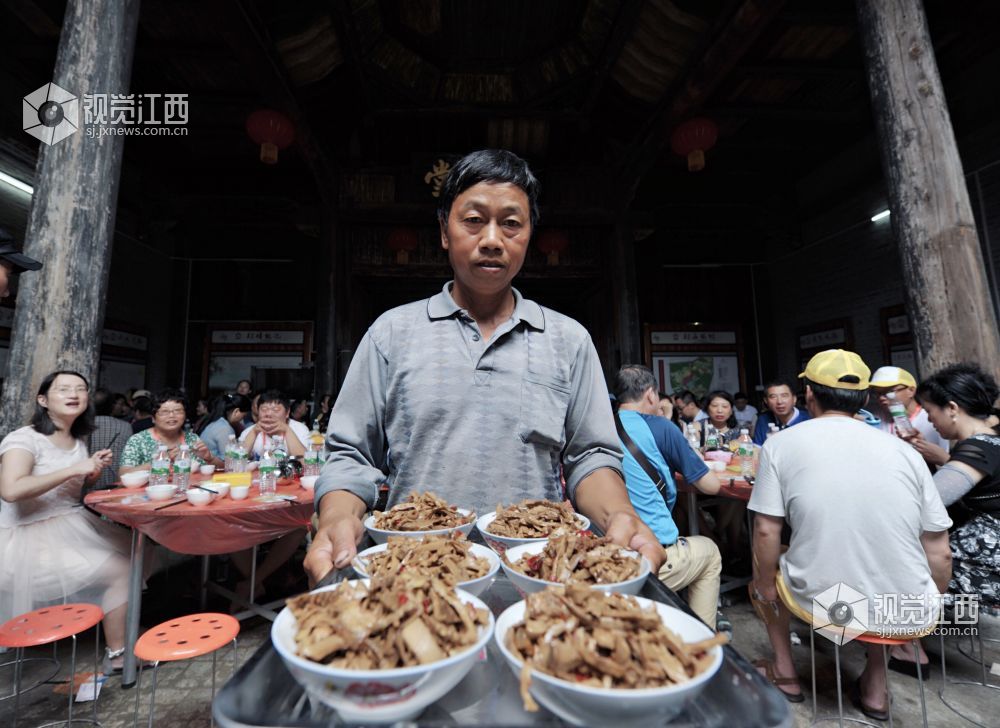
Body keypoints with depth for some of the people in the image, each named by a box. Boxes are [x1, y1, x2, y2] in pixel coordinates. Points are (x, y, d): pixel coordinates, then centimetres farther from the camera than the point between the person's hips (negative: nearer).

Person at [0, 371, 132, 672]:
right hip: (31, 538, -8)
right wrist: (74, 469, -27)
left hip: (73, 526, 8)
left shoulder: (77, 441, 9)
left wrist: (94, 470, 4)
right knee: (120, 570, -17)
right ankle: (118, 654, -1)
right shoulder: (24, 438, -15)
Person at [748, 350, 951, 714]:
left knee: (763, 562, 27)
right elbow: (940, 555, 3)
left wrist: (766, 590, 7)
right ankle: (875, 687, 34)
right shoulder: (904, 449, -1)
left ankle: (785, 675, 34)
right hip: (911, 614, 3)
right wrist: (924, 609, 21)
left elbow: (766, 532, -10)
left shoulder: (780, 443, -9)